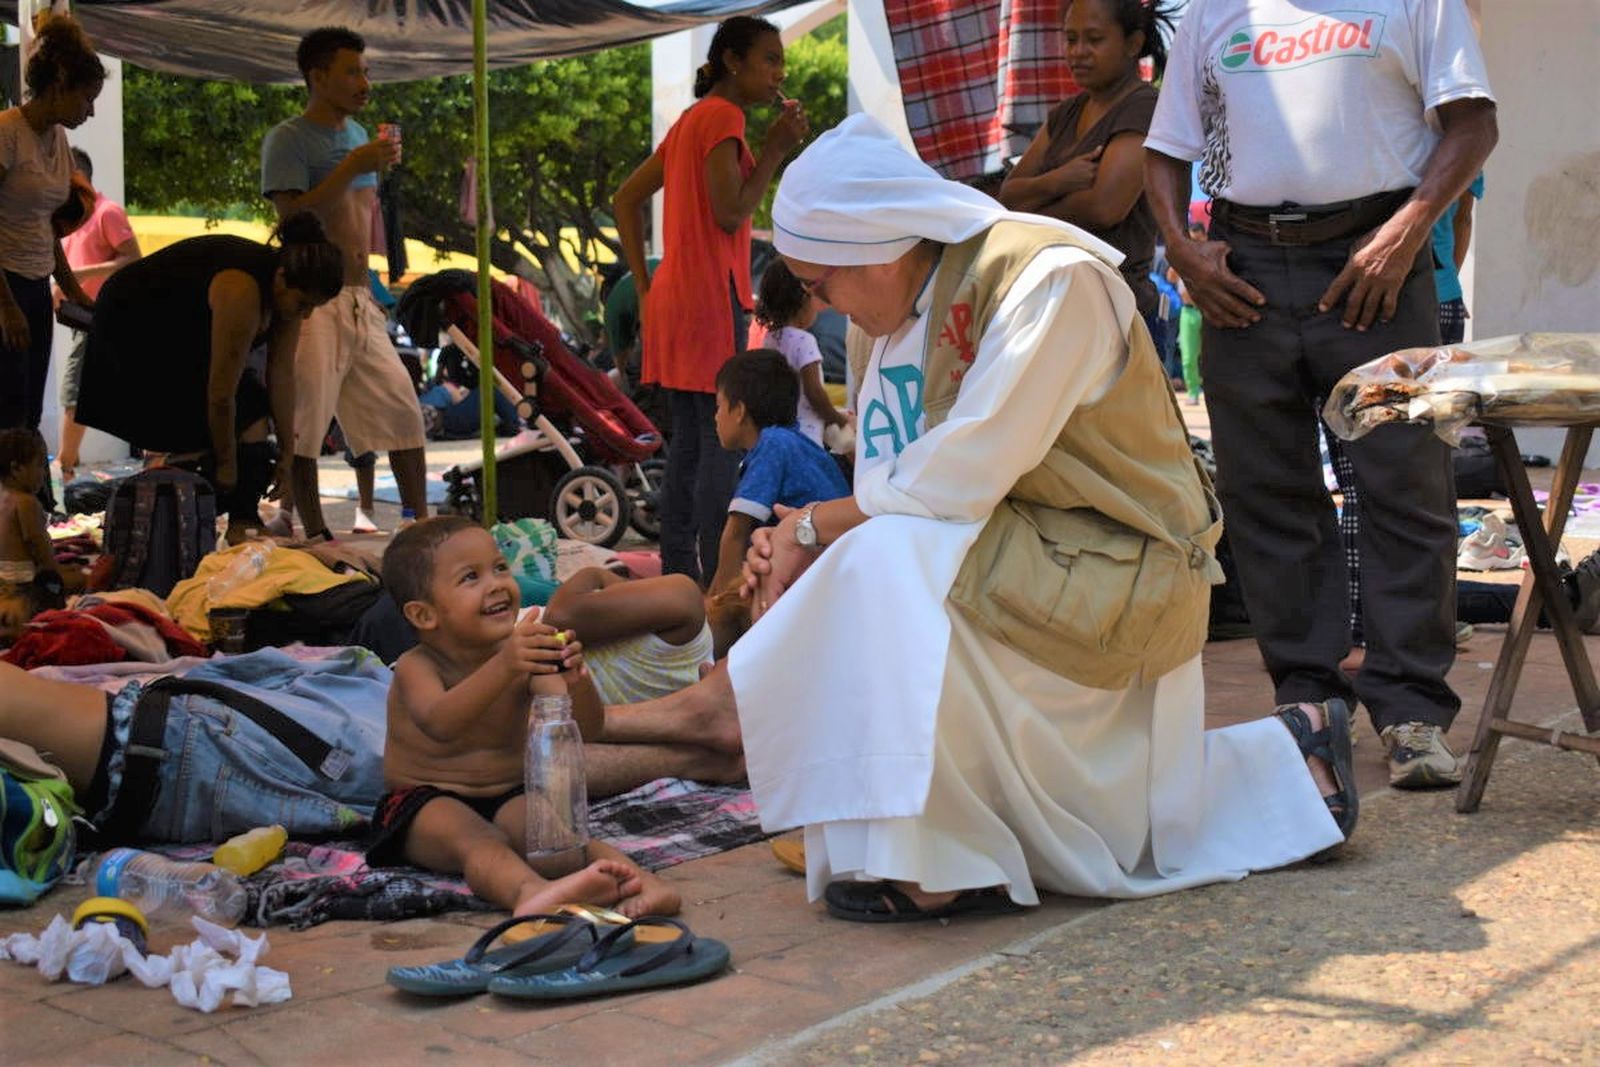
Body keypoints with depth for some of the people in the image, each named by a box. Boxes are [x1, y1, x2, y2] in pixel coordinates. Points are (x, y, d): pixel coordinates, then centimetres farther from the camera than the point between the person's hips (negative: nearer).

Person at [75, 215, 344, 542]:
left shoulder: (289, 287, -14)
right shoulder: (242, 293, -38)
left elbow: (282, 374, -8)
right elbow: (221, 393, -32)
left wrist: (286, 452, -6)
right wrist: (225, 463, -21)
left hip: (189, 335, 9)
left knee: (252, 415, -6)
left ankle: (245, 524, -7)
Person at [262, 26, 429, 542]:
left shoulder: (358, 135, 15)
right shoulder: (288, 139, -7)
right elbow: (293, 216, -19)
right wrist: (353, 166, -20)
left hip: (359, 302, 7)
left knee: (402, 411, 7)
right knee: (304, 423, -5)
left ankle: (421, 523, 16)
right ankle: (316, 535, 2)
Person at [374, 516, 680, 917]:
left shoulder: (525, 658, 0)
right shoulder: (416, 667, -11)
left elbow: (585, 730, -12)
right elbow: (440, 725, -34)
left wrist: (575, 679, -35)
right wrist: (502, 668, -49)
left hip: (507, 798, 4)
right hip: (428, 803, -4)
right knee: (476, 840, -36)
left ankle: (641, 882, -52)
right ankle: (532, 892, -68)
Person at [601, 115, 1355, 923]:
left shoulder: (1053, 277, -21)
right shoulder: (902, 327, 5)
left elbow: (959, 483, -27)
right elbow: (898, 501, 5)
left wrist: (814, 526, -16)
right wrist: (798, 547, -14)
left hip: (1110, 574, -9)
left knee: (894, 566, -29)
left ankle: (929, 863, -20)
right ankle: (1287, 750, 27)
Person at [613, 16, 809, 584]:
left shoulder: (691, 120, 19)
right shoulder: (723, 117, -9)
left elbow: (626, 199, 20)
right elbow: (731, 214, -16)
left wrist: (645, 287, 16)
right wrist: (776, 149, -8)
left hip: (673, 295, 10)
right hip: (711, 297, -10)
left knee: (688, 441, 10)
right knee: (722, 442, -9)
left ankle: (678, 572, 12)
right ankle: (717, 578, -10)